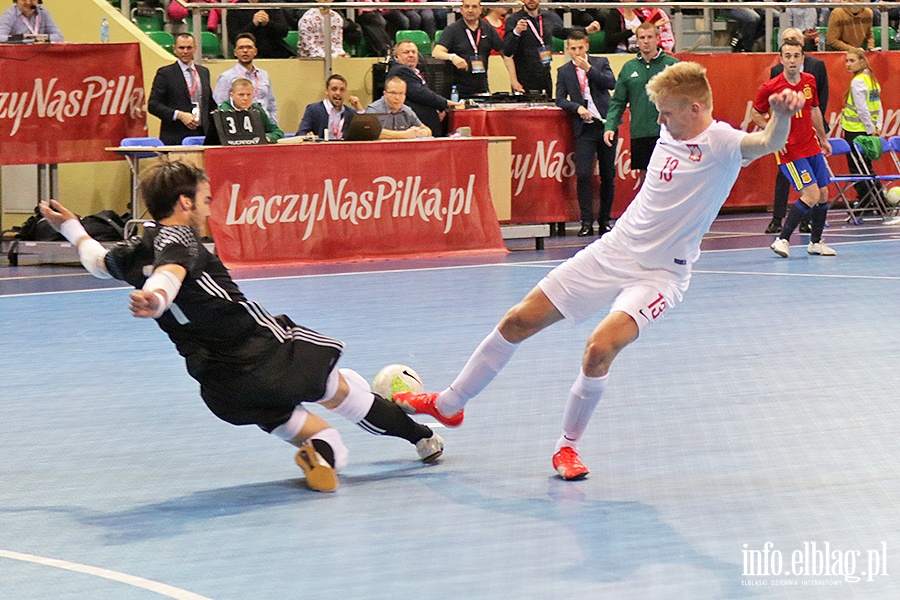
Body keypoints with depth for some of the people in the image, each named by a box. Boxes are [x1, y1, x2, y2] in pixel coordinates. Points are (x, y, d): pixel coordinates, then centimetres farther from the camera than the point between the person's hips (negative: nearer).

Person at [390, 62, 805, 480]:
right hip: (612, 252, 7)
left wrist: (782, 113, -58)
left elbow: (769, 143, -40)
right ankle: (448, 405, 25)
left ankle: (568, 446, -4)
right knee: (519, 321, 6)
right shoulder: (670, 135, 3)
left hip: (659, 273, -7)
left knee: (600, 348, -29)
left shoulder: (721, 143, -17)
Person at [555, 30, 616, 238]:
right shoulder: (564, 71, 8)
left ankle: (604, 220, 15)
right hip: (584, 128, -1)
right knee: (583, 174, -12)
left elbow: (612, 83, -8)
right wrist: (577, 107, -14)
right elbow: (560, 99, 3)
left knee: (608, 175, 5)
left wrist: (588, 69, -13)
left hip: (605, 125, 1)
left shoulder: (600, 63, 7)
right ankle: (586, 222, -6)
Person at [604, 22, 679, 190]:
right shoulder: (628, 68, 10)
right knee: (644, 175, 8)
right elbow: (617, 101, 10)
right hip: (639, 132, 3)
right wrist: (610, 126, -3)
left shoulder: (672, 64, 1)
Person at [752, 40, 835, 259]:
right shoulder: (770, 87, -14)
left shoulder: (810, 82, 2)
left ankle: (815, 242, 25)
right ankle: (782, 240, -8)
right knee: (811, 194, -16)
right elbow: (755, 114, -2)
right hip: (789, 150, -6)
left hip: (812, 147, 6)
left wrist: (823, 138, 22)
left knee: (823, 194, 8)